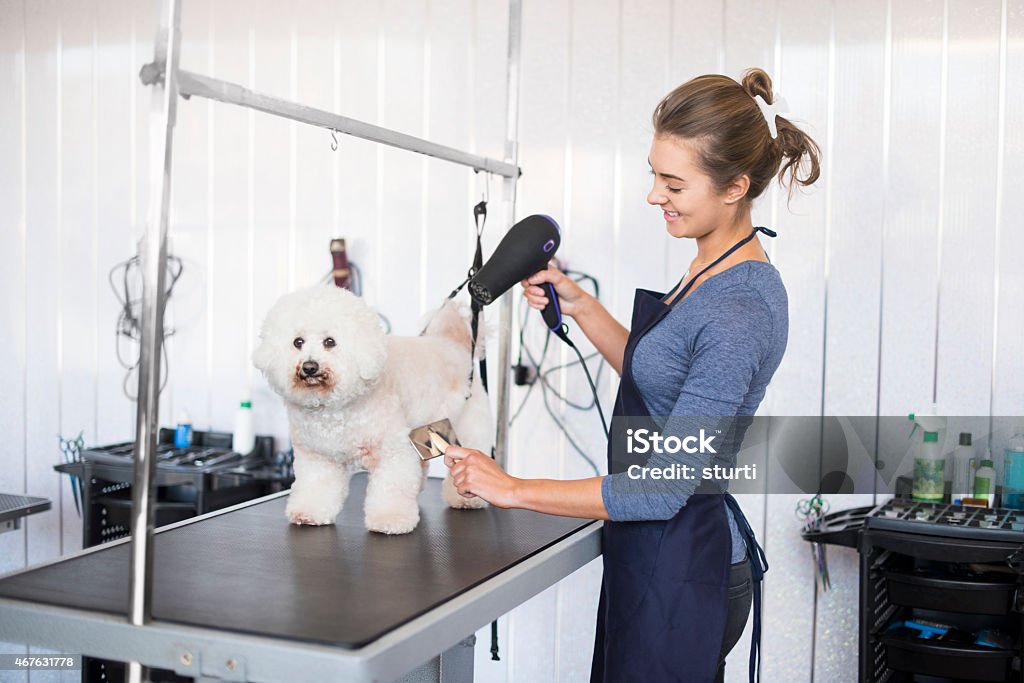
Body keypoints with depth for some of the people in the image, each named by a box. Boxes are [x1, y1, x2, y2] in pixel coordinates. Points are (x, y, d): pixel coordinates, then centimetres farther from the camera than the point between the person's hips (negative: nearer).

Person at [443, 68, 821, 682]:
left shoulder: (743, 311, -25)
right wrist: (580, 305, 6)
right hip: (657, 561, 10)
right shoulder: (715, 271, 5)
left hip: (678, 576, -9)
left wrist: (512, 489, -19)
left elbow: (663, 488, -25)